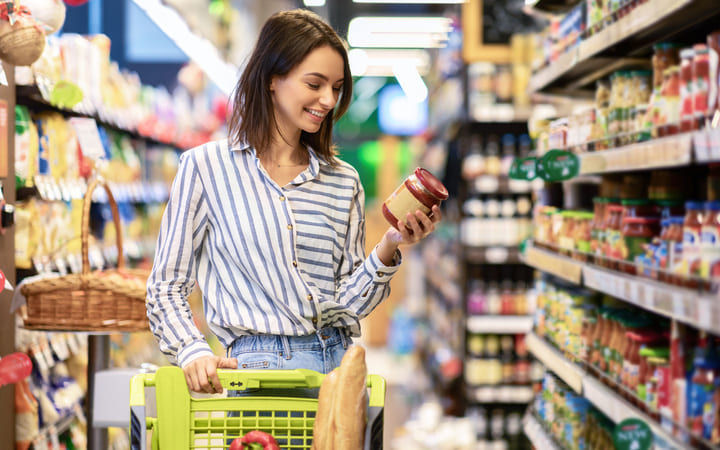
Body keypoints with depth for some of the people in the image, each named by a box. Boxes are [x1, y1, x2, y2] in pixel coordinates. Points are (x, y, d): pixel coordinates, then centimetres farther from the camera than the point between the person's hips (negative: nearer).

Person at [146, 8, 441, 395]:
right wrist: (193, 352, -10)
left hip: (342, 363, 4)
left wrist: (389, 248, -4)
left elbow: (348, 303, 12)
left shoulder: (345, 183, 15)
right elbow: (166, 290, 6)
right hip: (262, 363, -4)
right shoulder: (205, 168, 4)